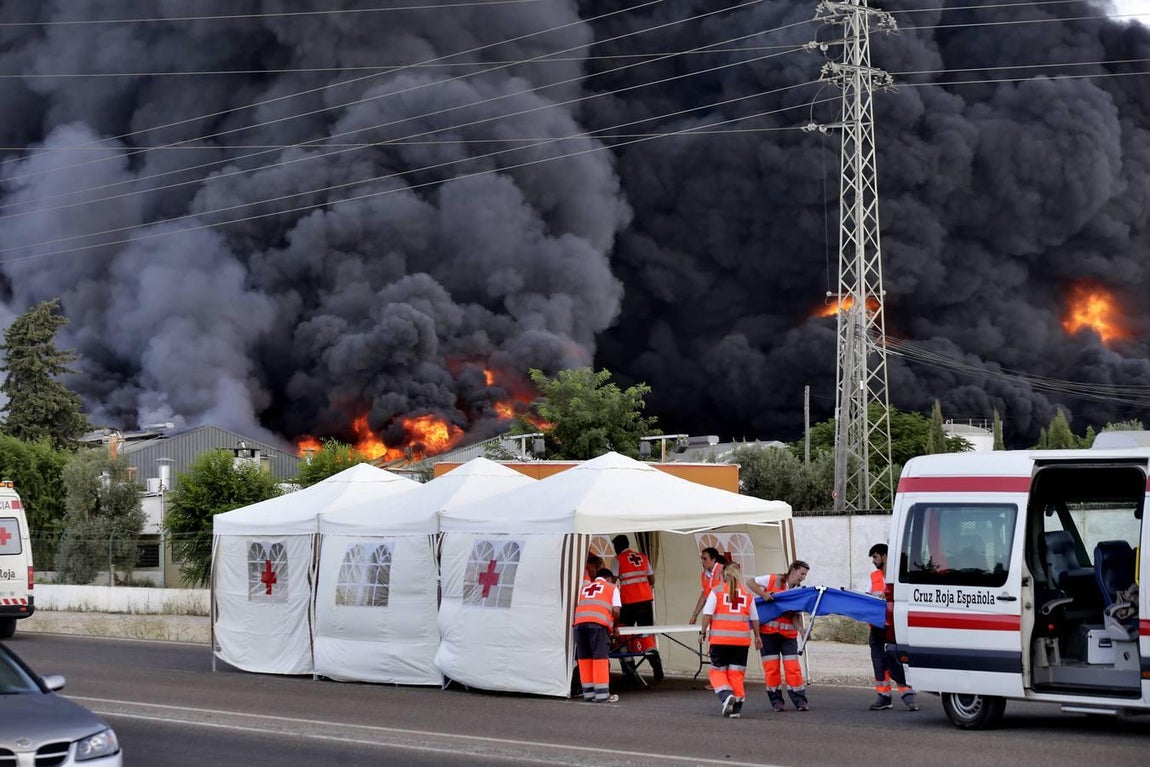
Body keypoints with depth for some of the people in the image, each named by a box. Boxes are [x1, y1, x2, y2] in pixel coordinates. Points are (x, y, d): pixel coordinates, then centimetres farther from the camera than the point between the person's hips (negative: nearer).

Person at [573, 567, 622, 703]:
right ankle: (601, 694, -7)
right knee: (600, 657, -3)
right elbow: (615, 611, 7)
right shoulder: (611, 587, 20)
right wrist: (614, 623, 27)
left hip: (579, 622, 4)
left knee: (584, 658, 9)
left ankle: (588, 693, 9)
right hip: (599, 622, -4)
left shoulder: (584, 587, 32)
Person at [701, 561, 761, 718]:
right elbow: (754, 619, 14)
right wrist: (757, 636, 26)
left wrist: (704, 632, 4)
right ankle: (736, 708, 4)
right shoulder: (747, 594, 9)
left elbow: (707, 614, -5)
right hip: (742, 639, 2)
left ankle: (726, 695, -18)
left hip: (720, 639, -2)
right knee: (736, 673, 8)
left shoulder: (716, 591, 1)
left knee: (717, 671, 8)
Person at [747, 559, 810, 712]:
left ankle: (800, 700, 0)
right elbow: (750, 582, -1)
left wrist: (800, 628, -24)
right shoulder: (773, 580, -2)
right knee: (771, 667, 0)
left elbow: (796, 615, -4)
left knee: (793, 667, -6)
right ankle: (776, 700, 10)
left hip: (788, 633, 2)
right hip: (768, 631, -2)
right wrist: (763, 594, -15)